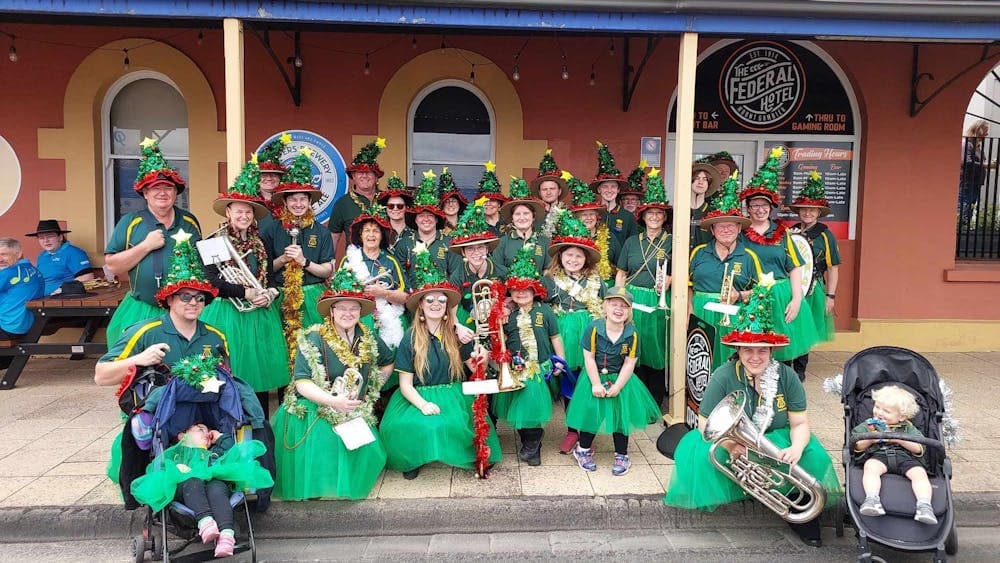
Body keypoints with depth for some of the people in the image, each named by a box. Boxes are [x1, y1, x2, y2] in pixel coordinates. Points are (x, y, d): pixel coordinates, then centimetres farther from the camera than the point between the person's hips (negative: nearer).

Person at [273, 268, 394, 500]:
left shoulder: (368, 340, 6)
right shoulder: (314, 339, -10)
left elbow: (387, 363, 25)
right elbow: (302, 383, -18)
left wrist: (370, 392, 14)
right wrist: (332, 401, -32)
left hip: (355, 413, 5)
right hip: (314, 412, -4)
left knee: (367, 449, -18)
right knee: (321, 446, -30)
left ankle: (348, 484, 8)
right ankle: (314, 487, -3)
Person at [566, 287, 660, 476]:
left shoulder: (632, 334, -11)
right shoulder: (594, 328, -16)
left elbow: (629, 363, -9)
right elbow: (589, 358, -13)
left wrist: (617, 386, -16)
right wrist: (596, 384, -16)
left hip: (620, 380, 1)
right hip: (595, 377, -1)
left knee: (621, 415, 4)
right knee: (590, 413, 0)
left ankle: (621, 455, 22)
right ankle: (583, 449, 23)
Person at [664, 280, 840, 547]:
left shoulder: (787, 377, -9)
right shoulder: (723, 377, -17)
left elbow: (799, 423, -7)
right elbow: (706, 425, -14)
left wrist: (796, 448, -30)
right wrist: (729, 443, -34)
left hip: (776, 440, 2)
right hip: (732, 444, -2)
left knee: (812, 456, -24)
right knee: (702, 454, -32)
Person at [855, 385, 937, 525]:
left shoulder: (908, 428, 23)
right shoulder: (868, 425, 24)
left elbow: (919, 449, 10)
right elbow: (857, 447, 17)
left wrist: (899, 439, -5)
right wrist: (870, 440, -3)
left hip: (905, 457, 1)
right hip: (878, 455, -1)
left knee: (919, 473, -30)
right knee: (871, 467, -35)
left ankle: (924, 506, -41)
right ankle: (872, 500, -51)